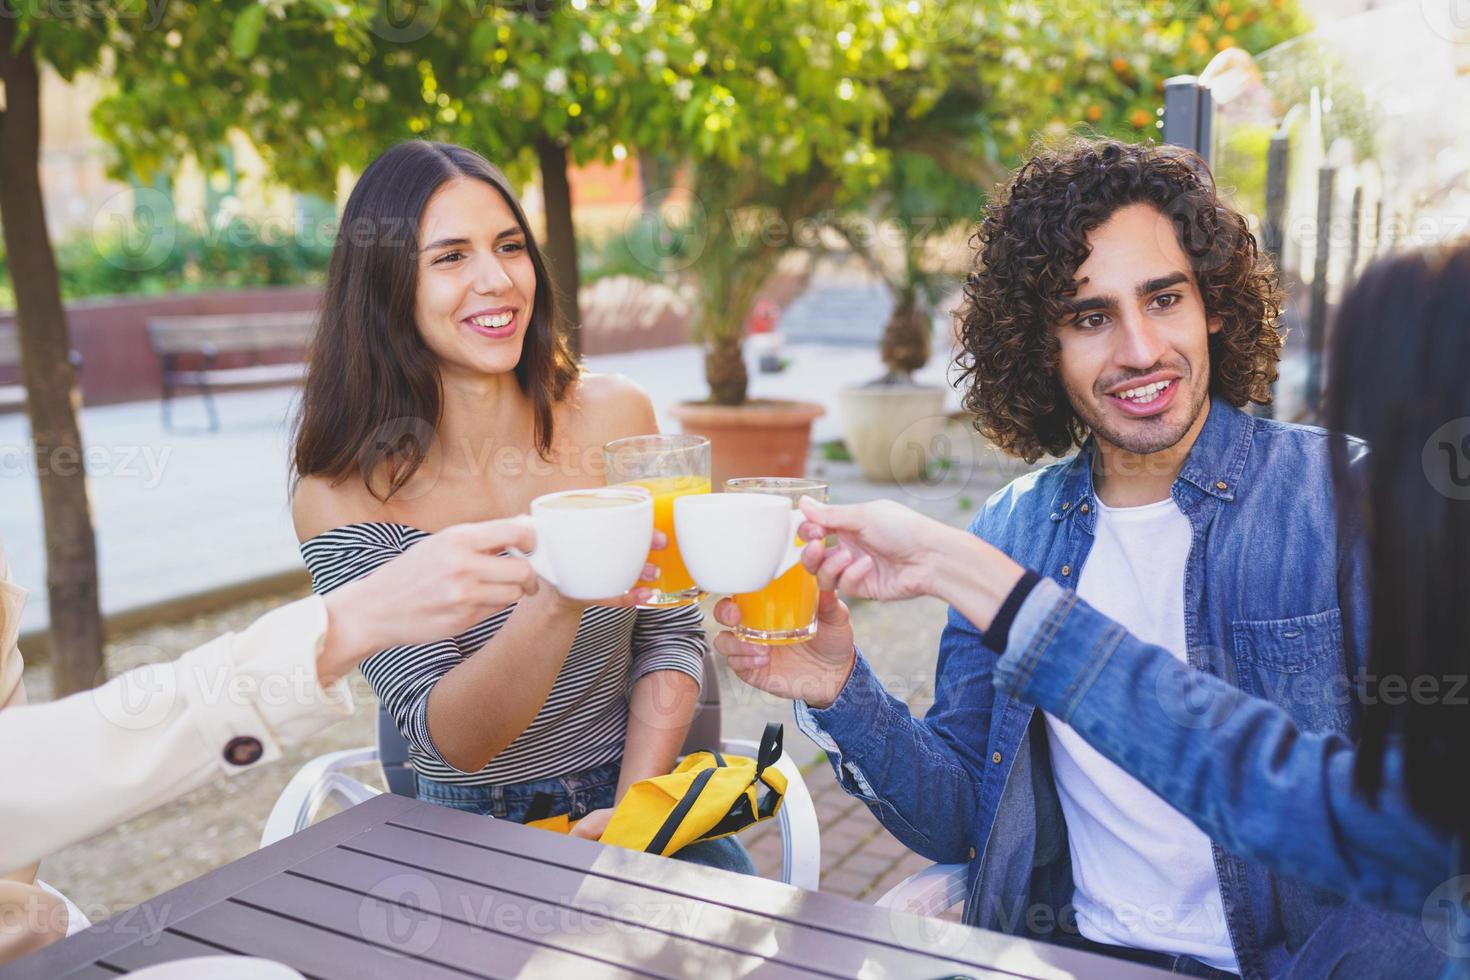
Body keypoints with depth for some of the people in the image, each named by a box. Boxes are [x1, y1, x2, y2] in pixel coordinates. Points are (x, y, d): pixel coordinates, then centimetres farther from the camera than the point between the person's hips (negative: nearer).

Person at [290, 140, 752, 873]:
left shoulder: (615, 417, -4)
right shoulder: (341, 499, -11)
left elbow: (671, 634, 3)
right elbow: (448, 739, -16)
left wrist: (635, 808, -10)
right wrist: (558, 603, -33)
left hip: (629, 795, 1)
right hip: (467, 834, -1)